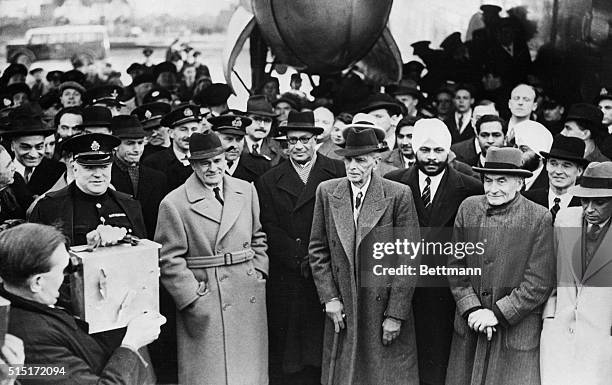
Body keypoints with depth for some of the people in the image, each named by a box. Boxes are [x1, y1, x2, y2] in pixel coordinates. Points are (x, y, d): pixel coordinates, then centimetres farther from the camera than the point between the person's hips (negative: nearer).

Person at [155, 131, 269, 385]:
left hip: (250, 300, 4)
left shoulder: (246, 191, 9)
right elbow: (169, 261, -7)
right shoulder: (173, 204, -6)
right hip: (204, 307, -4)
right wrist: (194, 299, -12)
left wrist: (258, 275, 6)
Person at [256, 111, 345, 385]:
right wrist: (301, 260, -10)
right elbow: (270, 230, 2)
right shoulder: (268, 182, 10)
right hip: (286, 279, 1)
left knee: (328, 349, 0)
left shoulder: (340, 173, 5)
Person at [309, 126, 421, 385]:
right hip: (342, 308, 3)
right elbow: (318, 249, 7)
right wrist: (328, 297, -1)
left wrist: (396, 314, -10)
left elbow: (408, 259, -8)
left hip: (385, 306, -2)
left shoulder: (399, 195, -8)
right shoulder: (326, 192, 2)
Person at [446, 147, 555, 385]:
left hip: (517, 332, -3)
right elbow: (456, 266, 4)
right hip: (469, 329, 3)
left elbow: (539, 283, -11)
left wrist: (498, 314, -13)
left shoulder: (539, 218, -9)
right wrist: (472, 310, -7)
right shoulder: (468, 208, 2)